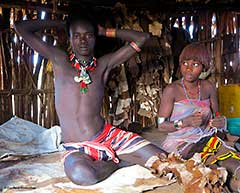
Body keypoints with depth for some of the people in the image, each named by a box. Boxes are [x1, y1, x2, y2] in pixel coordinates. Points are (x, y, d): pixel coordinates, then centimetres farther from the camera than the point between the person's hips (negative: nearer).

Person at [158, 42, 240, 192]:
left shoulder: (209, 87, 6)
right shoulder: (172, 90, -6)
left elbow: (216, 116, 17)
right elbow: (161, 125, -5)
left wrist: (221, 122, -7)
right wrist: (186, 122, -19)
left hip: (205, 138, 5)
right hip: (179, 141, -4)